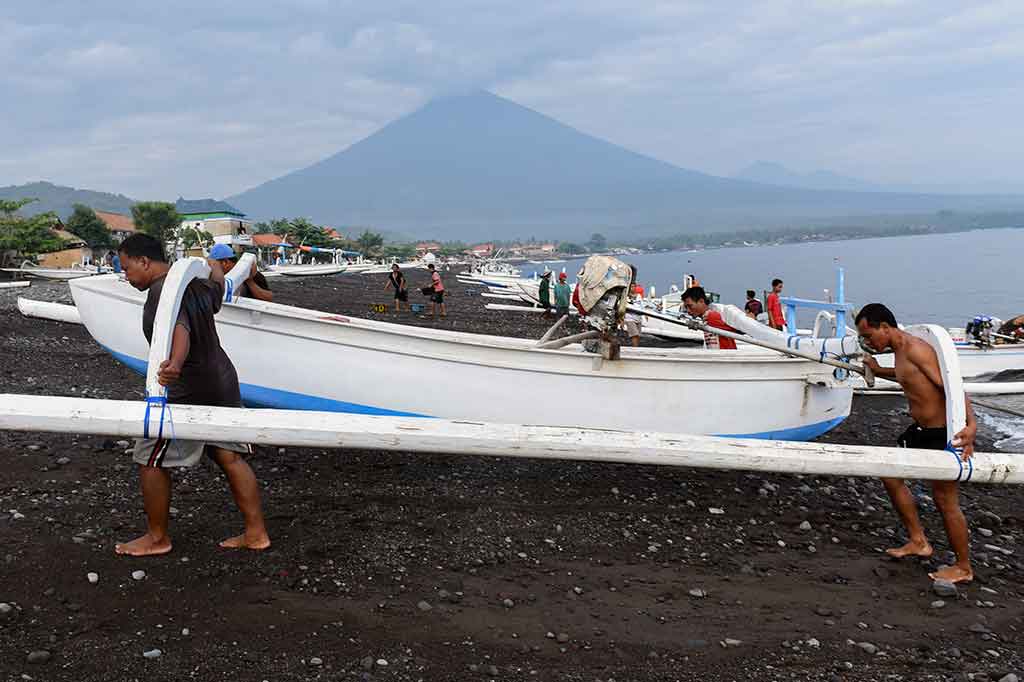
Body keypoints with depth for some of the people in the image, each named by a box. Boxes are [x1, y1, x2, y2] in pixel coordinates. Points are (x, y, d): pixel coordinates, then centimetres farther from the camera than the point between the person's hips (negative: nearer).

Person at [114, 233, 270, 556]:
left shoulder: (163, 293, -19)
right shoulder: (195, 284, 9)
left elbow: (180, 330, -39)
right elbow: (217, 289, 33)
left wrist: (175, 364, -58)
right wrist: (214, 267, 56)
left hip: (187, 393, -9)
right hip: (223, 382, 9)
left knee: (150, 460, 6)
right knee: (230, 458, 12)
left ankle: (157, 538, 19)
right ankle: (256, 533, 15)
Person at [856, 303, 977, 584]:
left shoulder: (916, 349, -22)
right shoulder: (900, 350, 7)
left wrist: (971, 424, -40)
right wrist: (879, 371, 32)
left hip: (944, 432, -10)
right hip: (921, 429, 10)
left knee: (944, 499, 0)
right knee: (890, 474, 16)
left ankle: (963, 568, 17)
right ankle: (918, 542, 27)